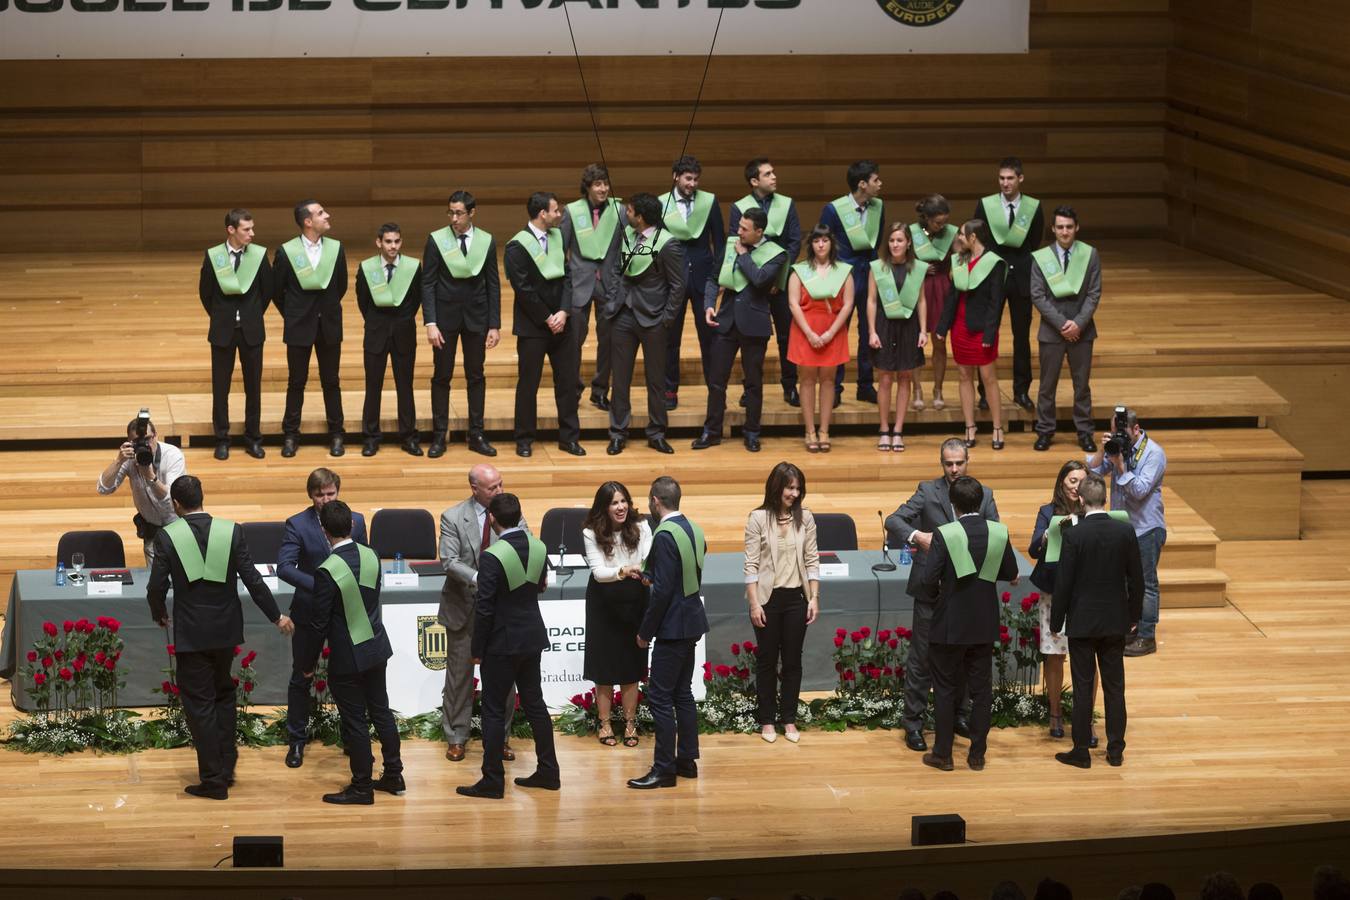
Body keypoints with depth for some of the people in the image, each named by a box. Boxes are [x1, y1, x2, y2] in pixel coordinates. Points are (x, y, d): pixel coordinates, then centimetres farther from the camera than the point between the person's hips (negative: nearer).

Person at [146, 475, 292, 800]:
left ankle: (213, 779, 4)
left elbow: (156, 587, -9)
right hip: (226, 629, 3)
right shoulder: (231, 531, -6)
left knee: (199, 704, 4)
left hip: (190, 633, -3)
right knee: (223, 694, 22)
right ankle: (226, 767, 23)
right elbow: (252, 579, -5)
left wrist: (160, 615, 12)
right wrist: (276, 617, 6)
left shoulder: (168, 536, -11)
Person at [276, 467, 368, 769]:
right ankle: (296, 741, 20)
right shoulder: (297, 525, -10)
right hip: (309, 612, -2)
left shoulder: (355, 521, 0)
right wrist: (318, 586, -30)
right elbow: (284, 567, -19)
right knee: (301, 678, 8)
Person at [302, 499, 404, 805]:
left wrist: (310, 661, -3)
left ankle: (362, 788, 12)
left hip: (348, 657, -6)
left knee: (354, 722, 4)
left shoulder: (327, 571, -22)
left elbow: (319, 623, -16)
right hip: (376, 648, 7)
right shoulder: (371, 556, -3)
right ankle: (394, 776, 28)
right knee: (381, 711, 18)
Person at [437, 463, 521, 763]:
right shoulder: (453, 518, -9)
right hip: (464, 608, -2)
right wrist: (478, 578, -32)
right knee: (459, 674, 7)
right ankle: (456, 738, 19)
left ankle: (499, 737, 19)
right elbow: (449, 561, -16)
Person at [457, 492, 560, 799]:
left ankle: (492, 781, 5)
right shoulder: (539, 547, -2)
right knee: (534, 702, 16)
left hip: (502, 642, -7)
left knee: (494, 710, 2)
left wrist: (477, 649, -8)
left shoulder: (492, 556, -22)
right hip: (533, 637, 7)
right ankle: (548, 771, 22)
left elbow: (484, 609, -18)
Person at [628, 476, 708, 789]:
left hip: (673, 627, -10)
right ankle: (687, 760, 23)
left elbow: (663, 590, -22)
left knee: (659, 697, -4)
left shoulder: (665, 535, -20)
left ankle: (664, 769, -2)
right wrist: (648, 575, 19)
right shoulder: (693, 530, 8)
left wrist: (645, 632, -13)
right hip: (692, 622, 10)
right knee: (682, 693, 17)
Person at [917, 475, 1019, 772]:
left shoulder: (945, 535, -17)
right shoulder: (999, 533, -6)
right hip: (984, 625, 3)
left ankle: (942, 754, 12)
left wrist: (936, 594, 3)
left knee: (945, 689, 7)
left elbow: (927, 581, -19)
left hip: (949, 625, -3)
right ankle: (977, 754, 15)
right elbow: (1011, 573, 6)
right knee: (981, 689, 12)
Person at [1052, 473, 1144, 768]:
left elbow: (1063, 582, -11)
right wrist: (1134, 614, 15)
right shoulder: (1126, 532, -5)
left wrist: (1056, 622, -1)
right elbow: (1136, 578, 2)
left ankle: (1081, 752, 7)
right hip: (1115, 622, 3)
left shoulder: (1074, 535, -15)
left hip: (1082, 622, -3)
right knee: (1115, 687, 10)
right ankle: (1116, 751, 14)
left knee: (1083, 688, 3)